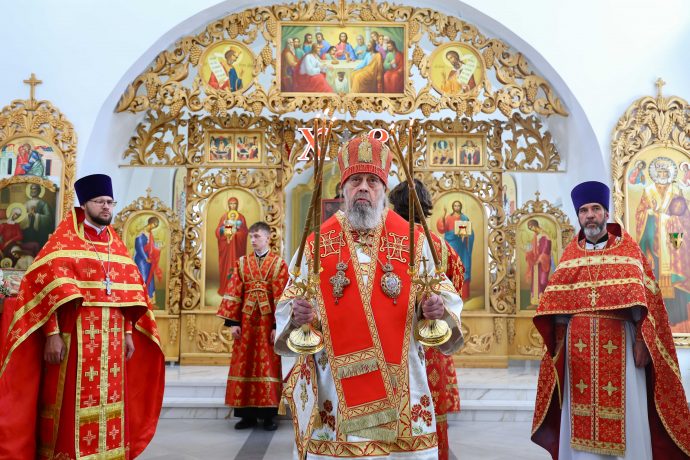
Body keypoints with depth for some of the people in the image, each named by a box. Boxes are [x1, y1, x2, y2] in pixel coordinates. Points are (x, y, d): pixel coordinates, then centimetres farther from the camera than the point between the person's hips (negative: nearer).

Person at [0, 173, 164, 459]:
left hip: (111, 338, 5)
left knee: (108, 401, 9)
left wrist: (128, 332, 9)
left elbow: (129, 292, 14)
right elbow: (46, 286, -11)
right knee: (71, 405, -1)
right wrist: (52, 333, -19)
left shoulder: (117, 246, 15)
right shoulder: (63, 242, -2)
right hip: (75, 336, -5)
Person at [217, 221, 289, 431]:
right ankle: (247, 414, 13)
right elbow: (233, 294, 5)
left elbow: (281, 297, -4)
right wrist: (232, 322, -3)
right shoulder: (242, 263, 9)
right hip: (246, 321, 3)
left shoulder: (279, 264, 1)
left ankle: (268, 415, 9)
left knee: (268, 365, 1)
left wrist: (277, 326, -10)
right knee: (244, 364, 4)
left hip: (268, 322, -3)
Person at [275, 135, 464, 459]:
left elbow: (442, 294, 5)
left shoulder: (413, 240, 3)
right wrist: (298, 315, -18)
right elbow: (289, 305, 4)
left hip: (399, 383, 1)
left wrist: (437, 307, -16)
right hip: (335, 382, 0)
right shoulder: (317, 243, 2)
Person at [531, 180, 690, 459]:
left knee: (625, 414, 1)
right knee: (581, 416, 5)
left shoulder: (629, 250, 5)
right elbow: (559, 304, 6)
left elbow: (643, 300, -1)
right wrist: (560, 341, -1)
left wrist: (640, 341, -11)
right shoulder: (570, 255, 11)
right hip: (579, 346, 2)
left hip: (620, 344, -2)